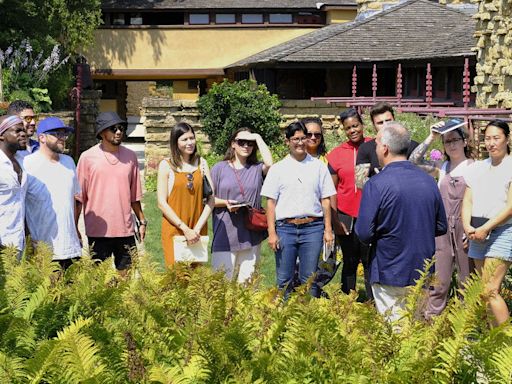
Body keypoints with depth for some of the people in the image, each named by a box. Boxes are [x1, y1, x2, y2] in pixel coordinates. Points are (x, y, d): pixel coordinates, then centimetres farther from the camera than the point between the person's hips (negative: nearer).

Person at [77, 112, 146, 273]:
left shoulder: (130, 156, 7)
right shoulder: (88, 157, -3)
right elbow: (79, 197, 1)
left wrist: (142, 221, 14)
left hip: (125, 229, 3)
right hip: (97, 231, -3)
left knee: (127, 274, 5)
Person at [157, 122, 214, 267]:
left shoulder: (201, 163, 9)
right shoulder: (166, 165, 0)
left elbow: (211, 199, 4)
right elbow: (162, 203, -5)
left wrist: (197, 228, -8)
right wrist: (185, 228, -12)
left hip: (198, 232, 3)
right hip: (174, 230, -3)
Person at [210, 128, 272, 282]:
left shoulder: (257, 169, 9)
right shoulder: (219, 168, 6)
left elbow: (269, 163, -14)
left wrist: (258, 137, -4)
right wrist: (225, 203, -13)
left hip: (252, 234, 2)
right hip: (226, 234, -2)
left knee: (247, 280, 7)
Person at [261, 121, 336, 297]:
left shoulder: (319, 166, 9)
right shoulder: (277, 169, 7)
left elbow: (326, 200, 9)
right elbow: (271, 202, 4)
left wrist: (328, 229, 3)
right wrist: (272, 233, -3)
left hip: (313, 228, 0)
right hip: (285, 228, 0)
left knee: (309, 279, 3)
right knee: (284, 280, 3)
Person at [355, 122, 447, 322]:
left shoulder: (376, 185, -17)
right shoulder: (429, 181, 1)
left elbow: (364, 233, -17)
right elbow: (441, 227, 9)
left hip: (390, 275, -5)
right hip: (423, 272, 5)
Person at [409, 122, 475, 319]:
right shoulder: (441, 168, 10)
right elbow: (414, 161, -3)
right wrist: (431, 138, -8)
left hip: (465, 229, -3)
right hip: (442, 229, 3)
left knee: (468, 281, 4)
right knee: (438, 281, 3)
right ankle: (429, 320, 10)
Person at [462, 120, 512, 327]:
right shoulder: (477, 168, 14)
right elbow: (467, 201, 10)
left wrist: (486, 228, -16)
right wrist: (467, 226, -7)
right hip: (477, 234, 6)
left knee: (490, 291, -16)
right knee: (484, 290, 7)